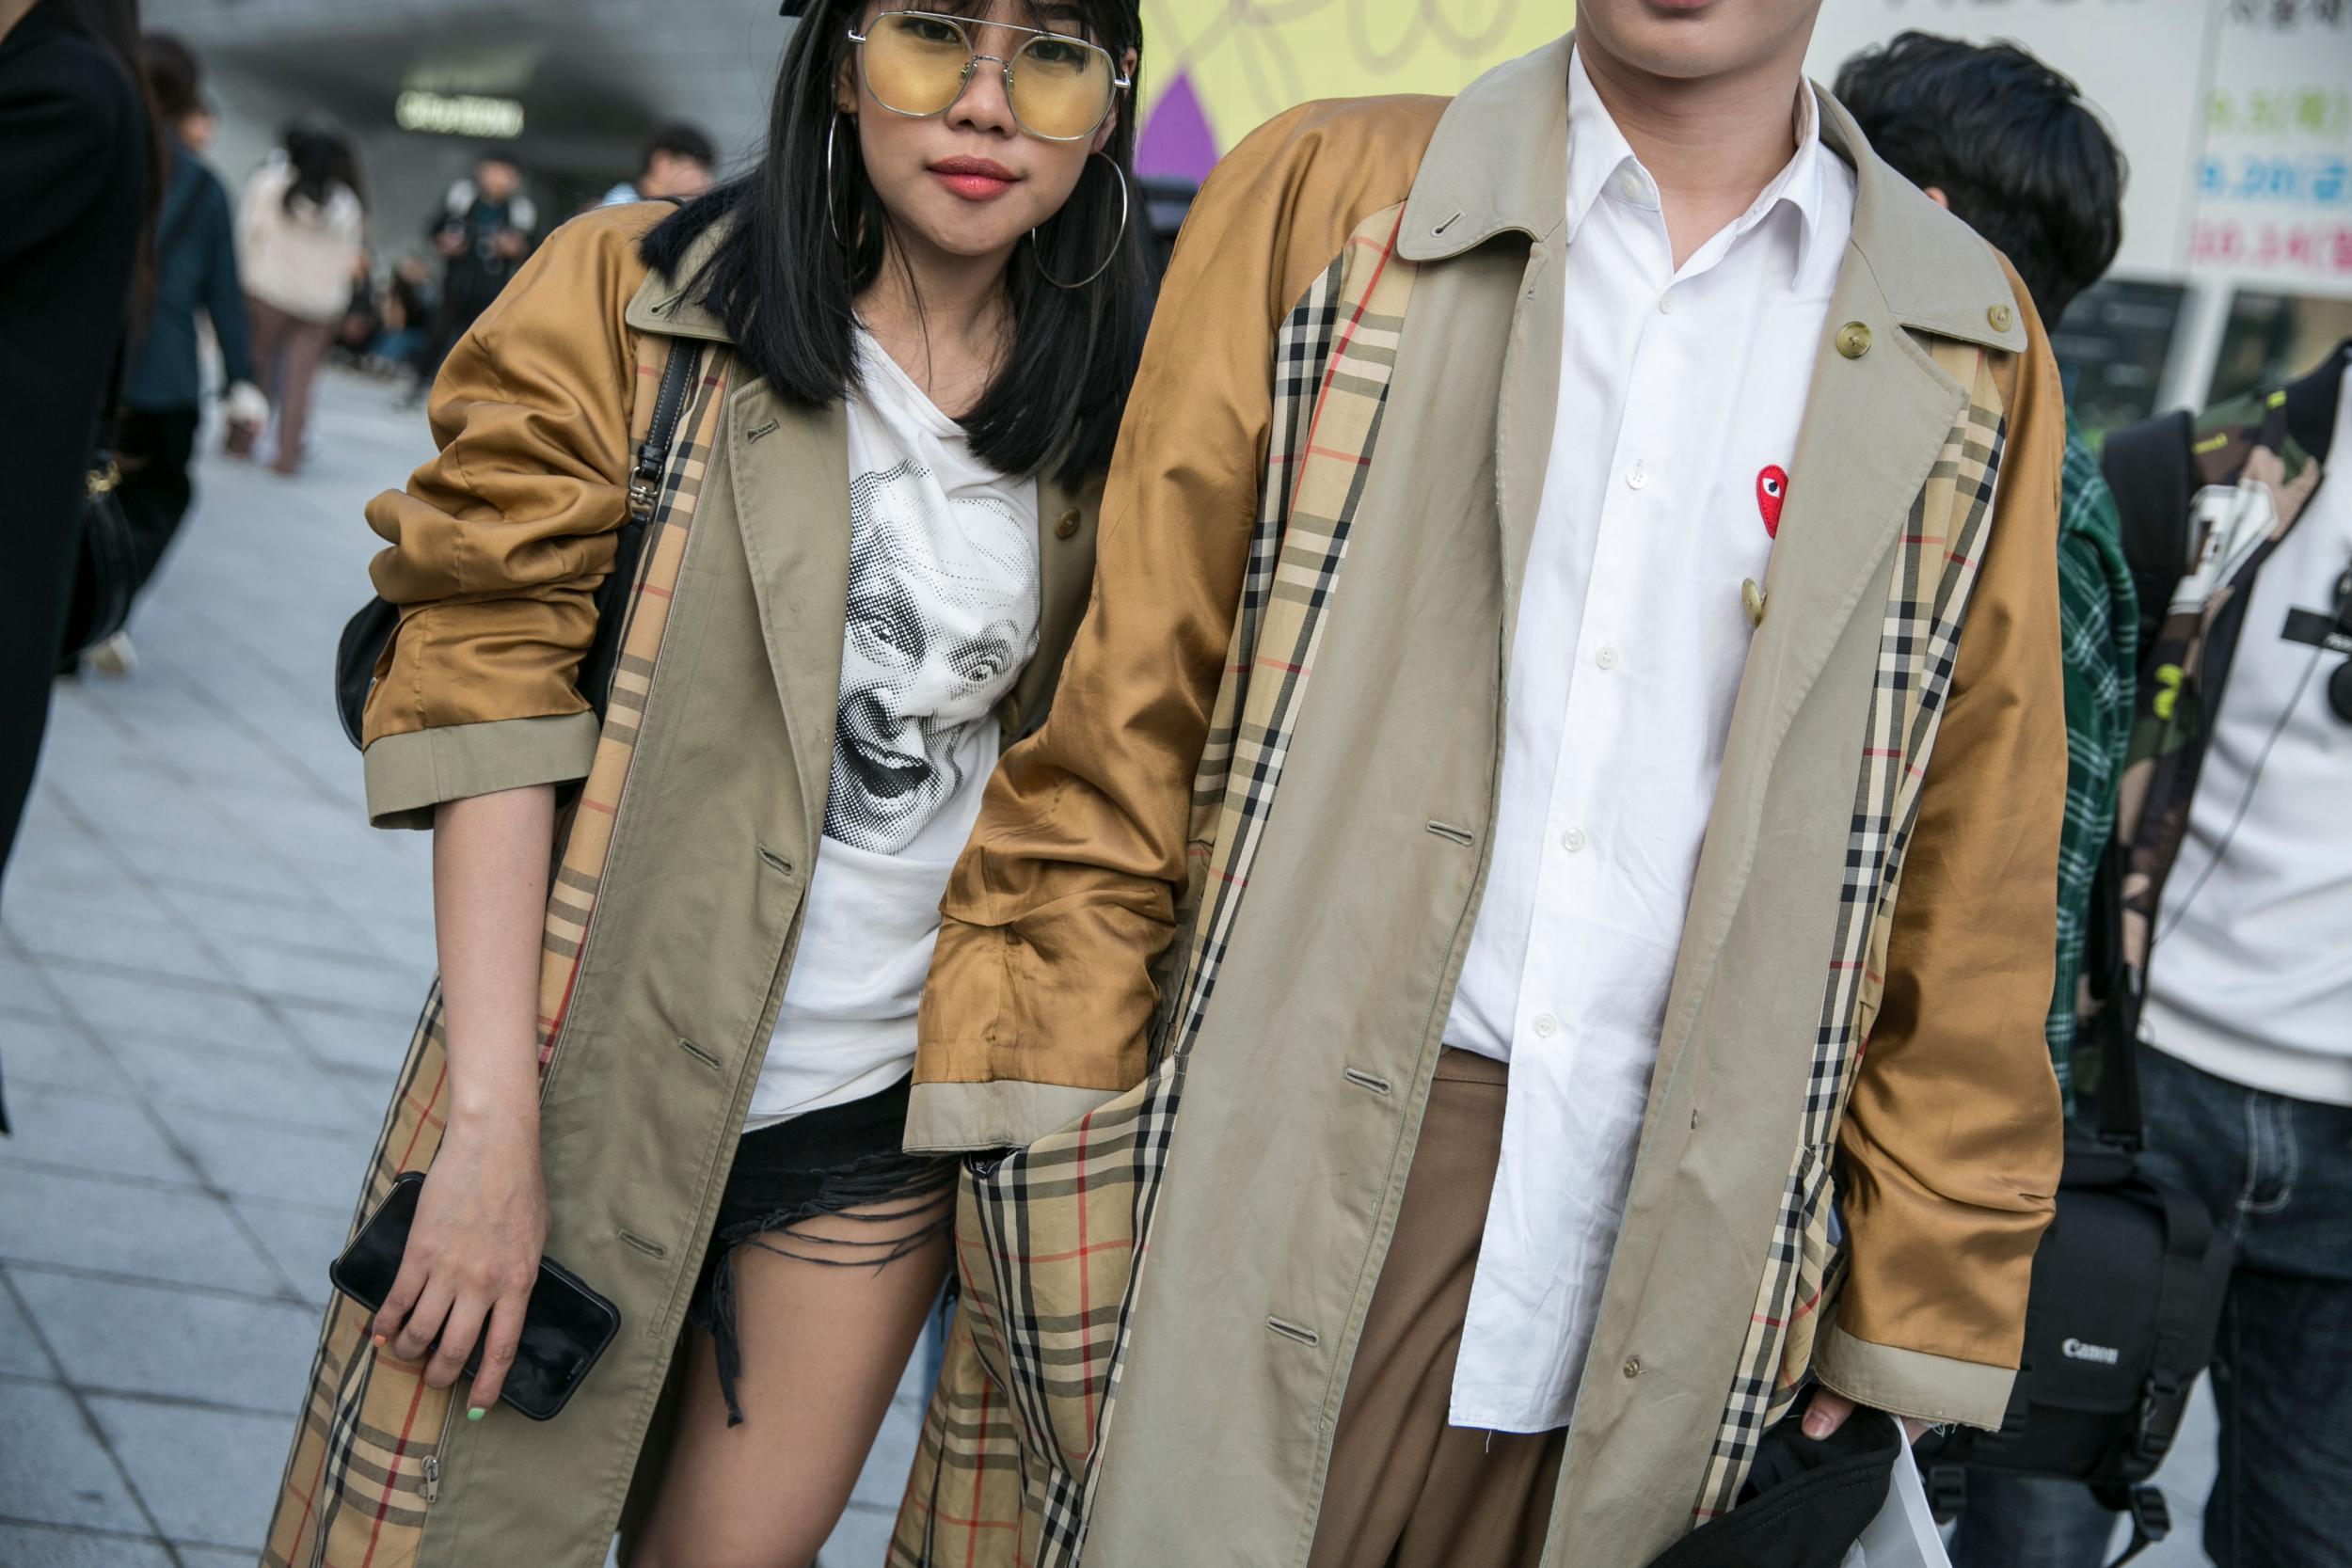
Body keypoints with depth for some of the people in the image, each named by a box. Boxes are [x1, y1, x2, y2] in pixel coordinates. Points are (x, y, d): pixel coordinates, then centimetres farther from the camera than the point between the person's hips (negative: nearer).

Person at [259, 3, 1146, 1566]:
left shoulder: (1104, 417, 3)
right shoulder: (635, 300, -7)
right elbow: (489, 683, -12)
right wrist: (496, 1118, -18)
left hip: (888, 1102, 3)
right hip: (605, 1076, -2)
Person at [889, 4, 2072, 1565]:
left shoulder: (1968, 352, 6)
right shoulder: (1322, 198, 2)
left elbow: (1969, 889, 8)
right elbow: (1120, 717, 1)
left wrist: (1915, 1303, 6)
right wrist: (1058, 1170, -4)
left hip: (1672, 1244, 2)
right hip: (1282, 1176, -1)